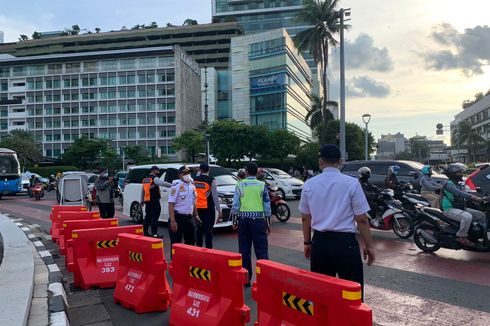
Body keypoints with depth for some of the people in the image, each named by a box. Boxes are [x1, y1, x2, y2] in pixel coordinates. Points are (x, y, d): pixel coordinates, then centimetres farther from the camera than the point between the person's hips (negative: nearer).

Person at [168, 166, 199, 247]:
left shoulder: (192, 186, 10)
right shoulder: (176, 185, -12)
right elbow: (171, 204, -18)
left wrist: (196, 215, 16)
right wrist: (172, 221, -25)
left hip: (189, 218, 7)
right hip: (178, 217, -7)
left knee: (191, 242, 16)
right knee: (176, 244, -1)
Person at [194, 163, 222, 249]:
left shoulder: (194, 180, 4)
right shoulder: (211, 180, -9)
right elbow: (215, 196, -9)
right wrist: (219, 210, -6)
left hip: (197, 208, 4)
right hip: (208, 208, -4)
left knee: (199, 229, 13)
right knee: (208, 229, -1)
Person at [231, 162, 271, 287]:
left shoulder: (240, 185, 0)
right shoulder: (262, 185, 0)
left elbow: (235, 204, -1)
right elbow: (267, 205, 1)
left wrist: (234, 221, 9)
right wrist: (268, 223, 8)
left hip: (243, 219, 1)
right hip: (258, 219, -1)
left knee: (244, 249, 9)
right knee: (261, 249, 2)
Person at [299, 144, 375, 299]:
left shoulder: (309, 185, 1)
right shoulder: (351, 183, -9)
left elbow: (305, 218, 9)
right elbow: (361, 219, -8)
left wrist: (307, 242, 22)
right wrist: (369, 246, 3)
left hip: (319, 242, 4)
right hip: (345, 242, -3)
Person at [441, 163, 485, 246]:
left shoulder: (457, 184, 18)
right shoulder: (449, 184, -15)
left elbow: (464, 193, 15)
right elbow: (459, 193, -31)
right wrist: (473, 197, -42)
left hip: (460, 208, 10)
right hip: (450, 209, -10)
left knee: (481, 215, 6)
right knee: (467, 217, -35)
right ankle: (462, 237, -24)